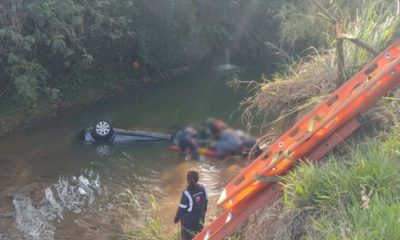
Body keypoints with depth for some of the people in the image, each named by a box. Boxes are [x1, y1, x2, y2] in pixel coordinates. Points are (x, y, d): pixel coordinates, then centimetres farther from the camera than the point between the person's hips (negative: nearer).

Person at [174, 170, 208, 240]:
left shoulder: (187, 193, -30)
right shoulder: (202, 188, -14)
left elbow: (182, 208, -20)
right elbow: (205, 201, 1)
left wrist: (176, 218, -3)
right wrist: (204, 212, 19)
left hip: (188, 219, -5)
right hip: (199, 217, 5)